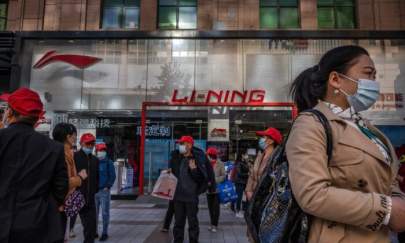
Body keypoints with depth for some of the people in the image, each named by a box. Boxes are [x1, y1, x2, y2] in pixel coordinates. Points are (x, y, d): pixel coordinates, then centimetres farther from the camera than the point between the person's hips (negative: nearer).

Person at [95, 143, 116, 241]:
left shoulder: (108, 162, 0)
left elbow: (112, 176, -3)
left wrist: (108, 186, -11)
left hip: (104, 191, -3)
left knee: (105, 213, 0)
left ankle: (105, 233, 9)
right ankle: (94, 231, 22)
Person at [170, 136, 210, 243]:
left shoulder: (197, 159, -10)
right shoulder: (175, 158, 5)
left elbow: (202, 178, -13)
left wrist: (194, 169, -27)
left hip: (191, 196, -4)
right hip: (178, 195, 5)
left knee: (192, 222, 8)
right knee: (178, 221, 15)